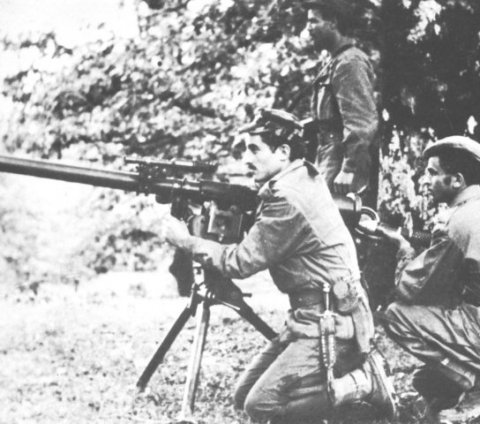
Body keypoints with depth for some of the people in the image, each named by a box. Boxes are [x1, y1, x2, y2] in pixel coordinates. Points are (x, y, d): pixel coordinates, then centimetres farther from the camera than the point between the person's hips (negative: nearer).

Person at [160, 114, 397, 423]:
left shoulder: (288, 198, -19)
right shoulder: (304, 181, 10)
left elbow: (242, 262, -15)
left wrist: (186, 241, -5)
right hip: (311, 318, 10)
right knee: (245, 396, 8)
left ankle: (361, 382, -4)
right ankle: (347, 370, 11)